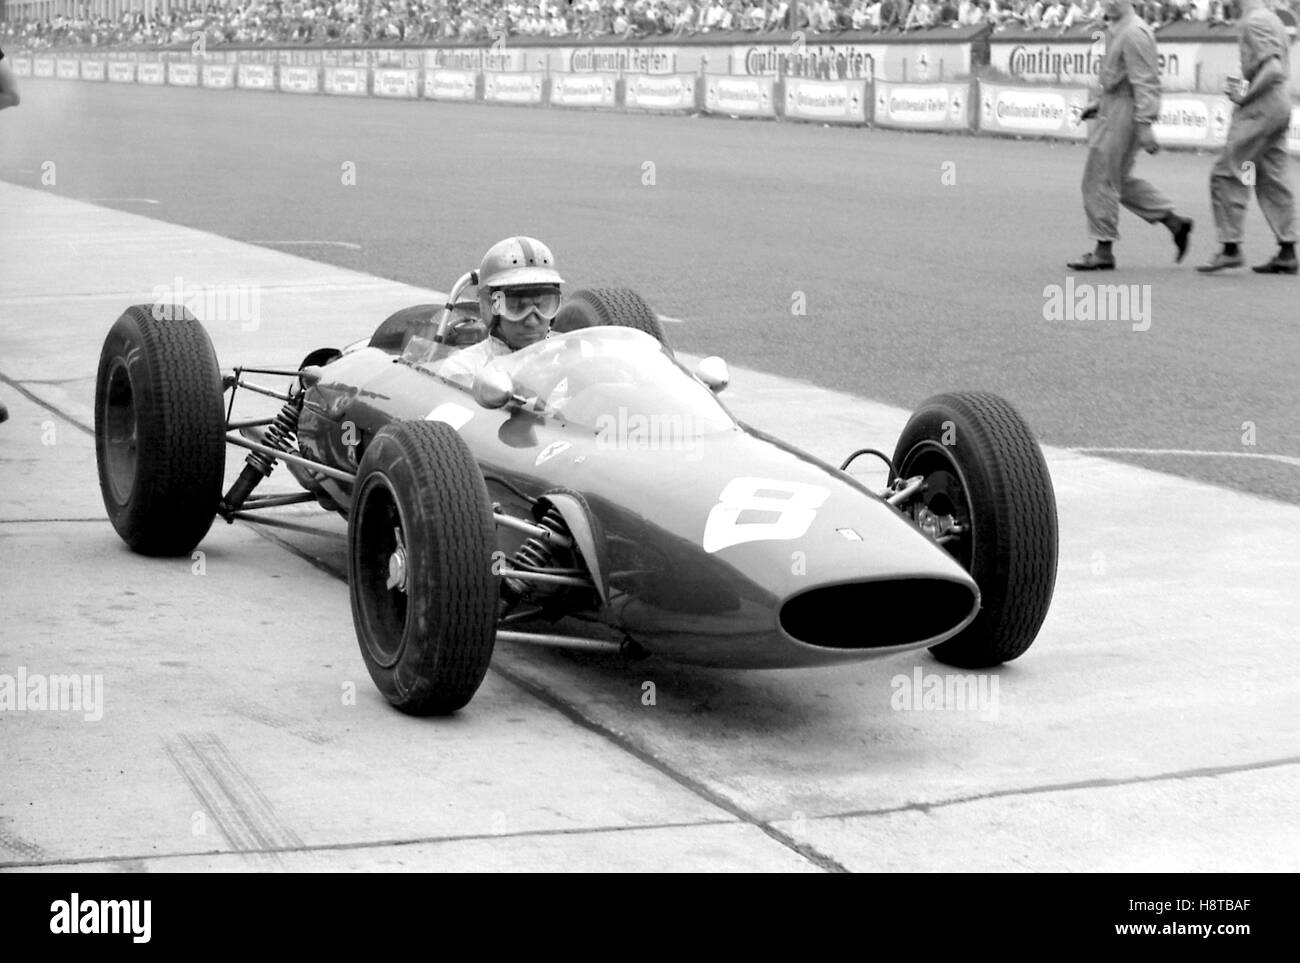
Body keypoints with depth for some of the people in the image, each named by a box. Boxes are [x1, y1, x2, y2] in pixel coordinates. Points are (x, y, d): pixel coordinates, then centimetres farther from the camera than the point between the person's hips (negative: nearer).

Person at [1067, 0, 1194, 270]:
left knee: (1100, 179, -4)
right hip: (1113, 107, 10)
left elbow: (1144, 81, -22)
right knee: (1119, 180, 15)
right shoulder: (1115, 29, 13)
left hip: (1125, 113, -10)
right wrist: (1098, 102, 18)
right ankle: (1174, 222, 17)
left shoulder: (1134, 33, -18)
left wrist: (1145, 125, -26)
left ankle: (1104, 251, 2)